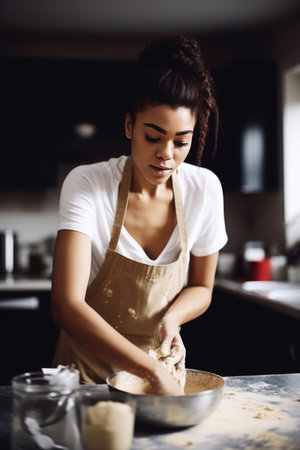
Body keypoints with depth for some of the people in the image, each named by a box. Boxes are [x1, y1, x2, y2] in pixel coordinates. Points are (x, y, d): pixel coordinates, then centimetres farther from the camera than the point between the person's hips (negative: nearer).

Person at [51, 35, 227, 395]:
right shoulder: (87, 185, -20)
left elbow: (201, 288, 3)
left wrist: (171, 319, -17)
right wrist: (153, 372, -35)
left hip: (160, 362, 2)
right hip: (88, 366, -1)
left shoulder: (204, 189, -10)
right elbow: (67, 306, -29)